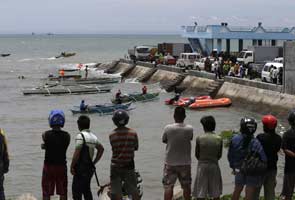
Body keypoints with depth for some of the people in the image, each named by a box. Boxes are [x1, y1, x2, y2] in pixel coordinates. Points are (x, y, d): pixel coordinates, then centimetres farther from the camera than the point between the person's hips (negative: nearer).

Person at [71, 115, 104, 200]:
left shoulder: (80, 136, -13)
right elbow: (101, 149, 23)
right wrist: (94, 162, 22)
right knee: (86, 189, 15)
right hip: (90, 167, 8)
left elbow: (77, 153, -18)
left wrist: (72, 166, -12)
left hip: (81, 167, -8)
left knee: (76, 190, -6)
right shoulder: (93, 136, 12)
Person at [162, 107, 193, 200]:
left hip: (170, 162, -1)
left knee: (168, 186, 5)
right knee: (186, 186, 14)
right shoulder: (189, 129, -10)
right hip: (185, 162, 2)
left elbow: (164, 140, 1)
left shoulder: (168, 128, -14)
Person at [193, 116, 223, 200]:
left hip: (202, 165, -2)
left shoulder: (199, 139, -11)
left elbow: (196, 155, -2)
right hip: (214, 165, 2)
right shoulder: (219, 139, -6)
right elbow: (220, 155, 2)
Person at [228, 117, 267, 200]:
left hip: (239, 170, 3)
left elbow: (230, 155, -1)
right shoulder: (255, 143, -23)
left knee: (237, 190, 24)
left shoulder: (235, 139, -14)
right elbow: (263, 159, -23)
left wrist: (233, 167, 16)